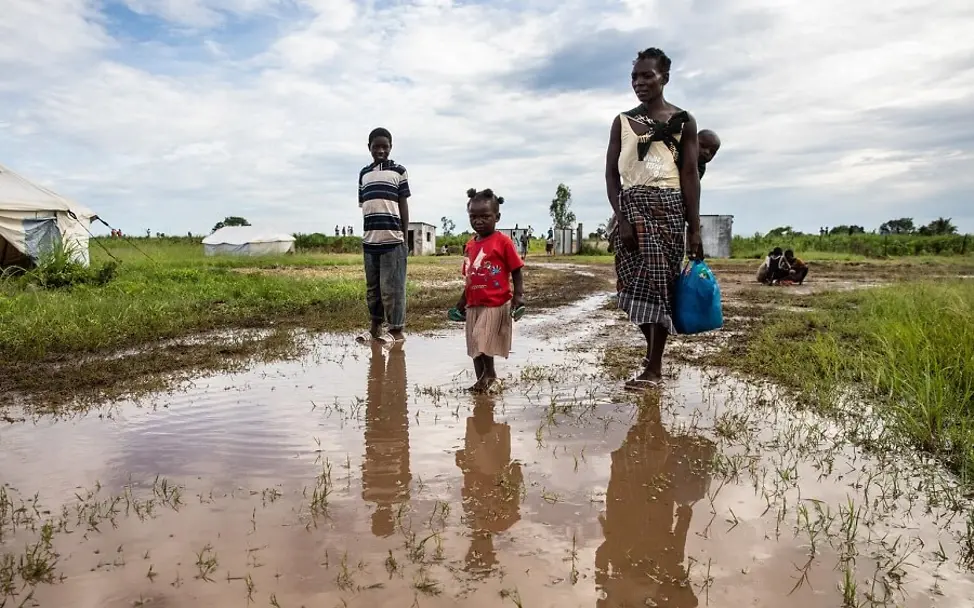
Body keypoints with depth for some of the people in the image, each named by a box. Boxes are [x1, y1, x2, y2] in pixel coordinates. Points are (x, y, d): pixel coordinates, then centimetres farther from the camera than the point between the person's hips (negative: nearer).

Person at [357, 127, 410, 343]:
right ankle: (375, 326, 22)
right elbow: (363, 206, 15)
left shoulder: (399, 171, 4)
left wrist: (405, 234, -2)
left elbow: (403, 204, 3)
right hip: (369, 238, 4)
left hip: (392, 238, -4)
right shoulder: (364, 173, 14)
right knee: (372, 286, 11)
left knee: (392, 287, -3)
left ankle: (396, 329, 4)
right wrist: (365, 234, 11)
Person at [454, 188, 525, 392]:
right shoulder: (470, 245, 8)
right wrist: (463, 300, 16)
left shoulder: (503, 241, -9)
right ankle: (481, 379, 25)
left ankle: (490, 373, 12)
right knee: (475, 345, 12)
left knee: (483, 340, -12)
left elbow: (516, 271, -7)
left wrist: (518, 295, -17)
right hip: (474, 304, 7)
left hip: (496, 304, -6)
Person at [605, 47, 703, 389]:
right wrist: (621, 218, -9)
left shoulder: (683, 121, 6)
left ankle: (653, 367, 1)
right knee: (636, 283, 0)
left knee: (661, 283, -4)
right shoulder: (623, 121, 10)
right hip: (632, 206, 2)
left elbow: (690, 174, 2)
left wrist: (694, 228, -4)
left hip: (668, 207, -2)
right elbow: (611, 173, 4)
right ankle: (653, 352, 21)